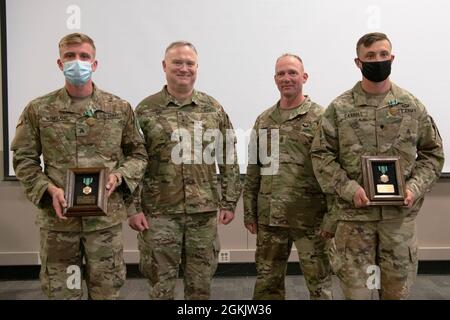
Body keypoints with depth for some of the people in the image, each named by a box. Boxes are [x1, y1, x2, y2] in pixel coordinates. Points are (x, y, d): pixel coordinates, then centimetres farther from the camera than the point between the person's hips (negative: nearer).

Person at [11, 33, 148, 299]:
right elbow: (23, 159, 5)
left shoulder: (120, 108, 3)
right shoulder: (38, 110, 1)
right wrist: (48, 189, -11)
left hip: (107, 217, 0)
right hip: (57, 218, 0)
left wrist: (119, 176, -11)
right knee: (60, 292, 13)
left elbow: (138, 154, 8)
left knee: (107, 291, 12)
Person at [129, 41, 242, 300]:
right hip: (158, 212, -1)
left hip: (204, 211, 2)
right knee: (161, 285, 8)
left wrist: (229, 202, 2)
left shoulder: (213, 109, 5)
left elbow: (228, 159, 6)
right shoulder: (146, 110, -1)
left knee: (201, 283, 13)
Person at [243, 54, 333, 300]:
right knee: (267, 282, 15)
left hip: (310, 218, -4)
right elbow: (253, 170, 12)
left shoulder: (320, 118, -3)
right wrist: (249, 212, 10)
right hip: (269, 217, 5)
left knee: (319, 283, 8)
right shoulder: (263, 120, 11)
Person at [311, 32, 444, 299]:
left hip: (400, 214, 2)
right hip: (353, 214, -1)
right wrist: (349, 189, -15)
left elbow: (432, 153, 8)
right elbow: (321, 155, -2)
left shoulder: (412, 106, 4)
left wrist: (415, 188, -8)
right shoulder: (340, 108, -1)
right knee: (357, 290, 8)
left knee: (397, 290, 13)